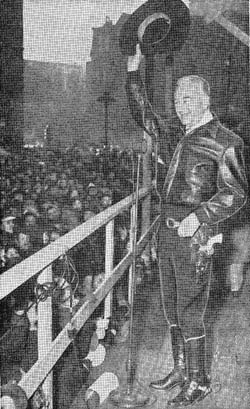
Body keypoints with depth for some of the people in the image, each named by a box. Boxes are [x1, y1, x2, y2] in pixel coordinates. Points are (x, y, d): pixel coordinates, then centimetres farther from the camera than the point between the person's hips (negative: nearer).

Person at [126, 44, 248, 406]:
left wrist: (199, 216, -24)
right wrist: (133, 73, 16)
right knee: (172, 309, 16)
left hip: (193, 234, -7)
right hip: (167, 230, 8)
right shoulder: (179, 136, 13)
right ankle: (181, 370, 32)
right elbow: (144, 115, 22)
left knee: (189, 314, 0)